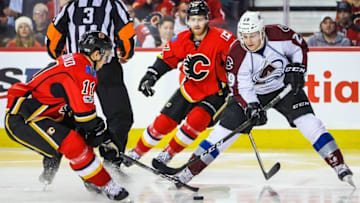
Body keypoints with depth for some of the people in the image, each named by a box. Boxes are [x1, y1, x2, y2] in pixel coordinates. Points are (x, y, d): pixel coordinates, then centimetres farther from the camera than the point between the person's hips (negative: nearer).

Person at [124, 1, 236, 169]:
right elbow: (167, 59, 4)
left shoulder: (221, 38, -21)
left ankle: (167, 155, -7)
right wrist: (150, 77, -5)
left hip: (214, 93, -4)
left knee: (195, 121, -25)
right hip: (189, 90, 4)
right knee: (164, 122, 0)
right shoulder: (182, 40, -6)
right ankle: (137, 152, 19)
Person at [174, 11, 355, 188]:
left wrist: (296, 69, -13)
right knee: (226, 127, -9)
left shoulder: (280, 35, -24)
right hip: (251, 93, -1)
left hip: (284, 87, 1)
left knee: (306, 120, -17)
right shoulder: (237, 55, -26)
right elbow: (240, 87, -20)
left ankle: (338, 164, -10)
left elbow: (300, 48, -2)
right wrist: (252, 107, -34)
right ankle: (189, 170, -3)